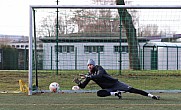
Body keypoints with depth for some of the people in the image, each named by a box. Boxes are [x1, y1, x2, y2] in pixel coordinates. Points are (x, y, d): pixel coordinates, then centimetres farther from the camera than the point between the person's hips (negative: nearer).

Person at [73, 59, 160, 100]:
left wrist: (87, 77, -36)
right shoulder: (89, 75, 7)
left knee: (130, 89, -19)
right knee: (99, 93, -27)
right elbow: (83, 86, 5)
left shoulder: (98, 68, -11)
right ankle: (116, 93, -15)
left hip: (115, 84, -5)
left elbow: (99, 76, -33)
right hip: (108, 89, 5)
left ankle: (151, 95, -20)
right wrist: (78, 82, -16)